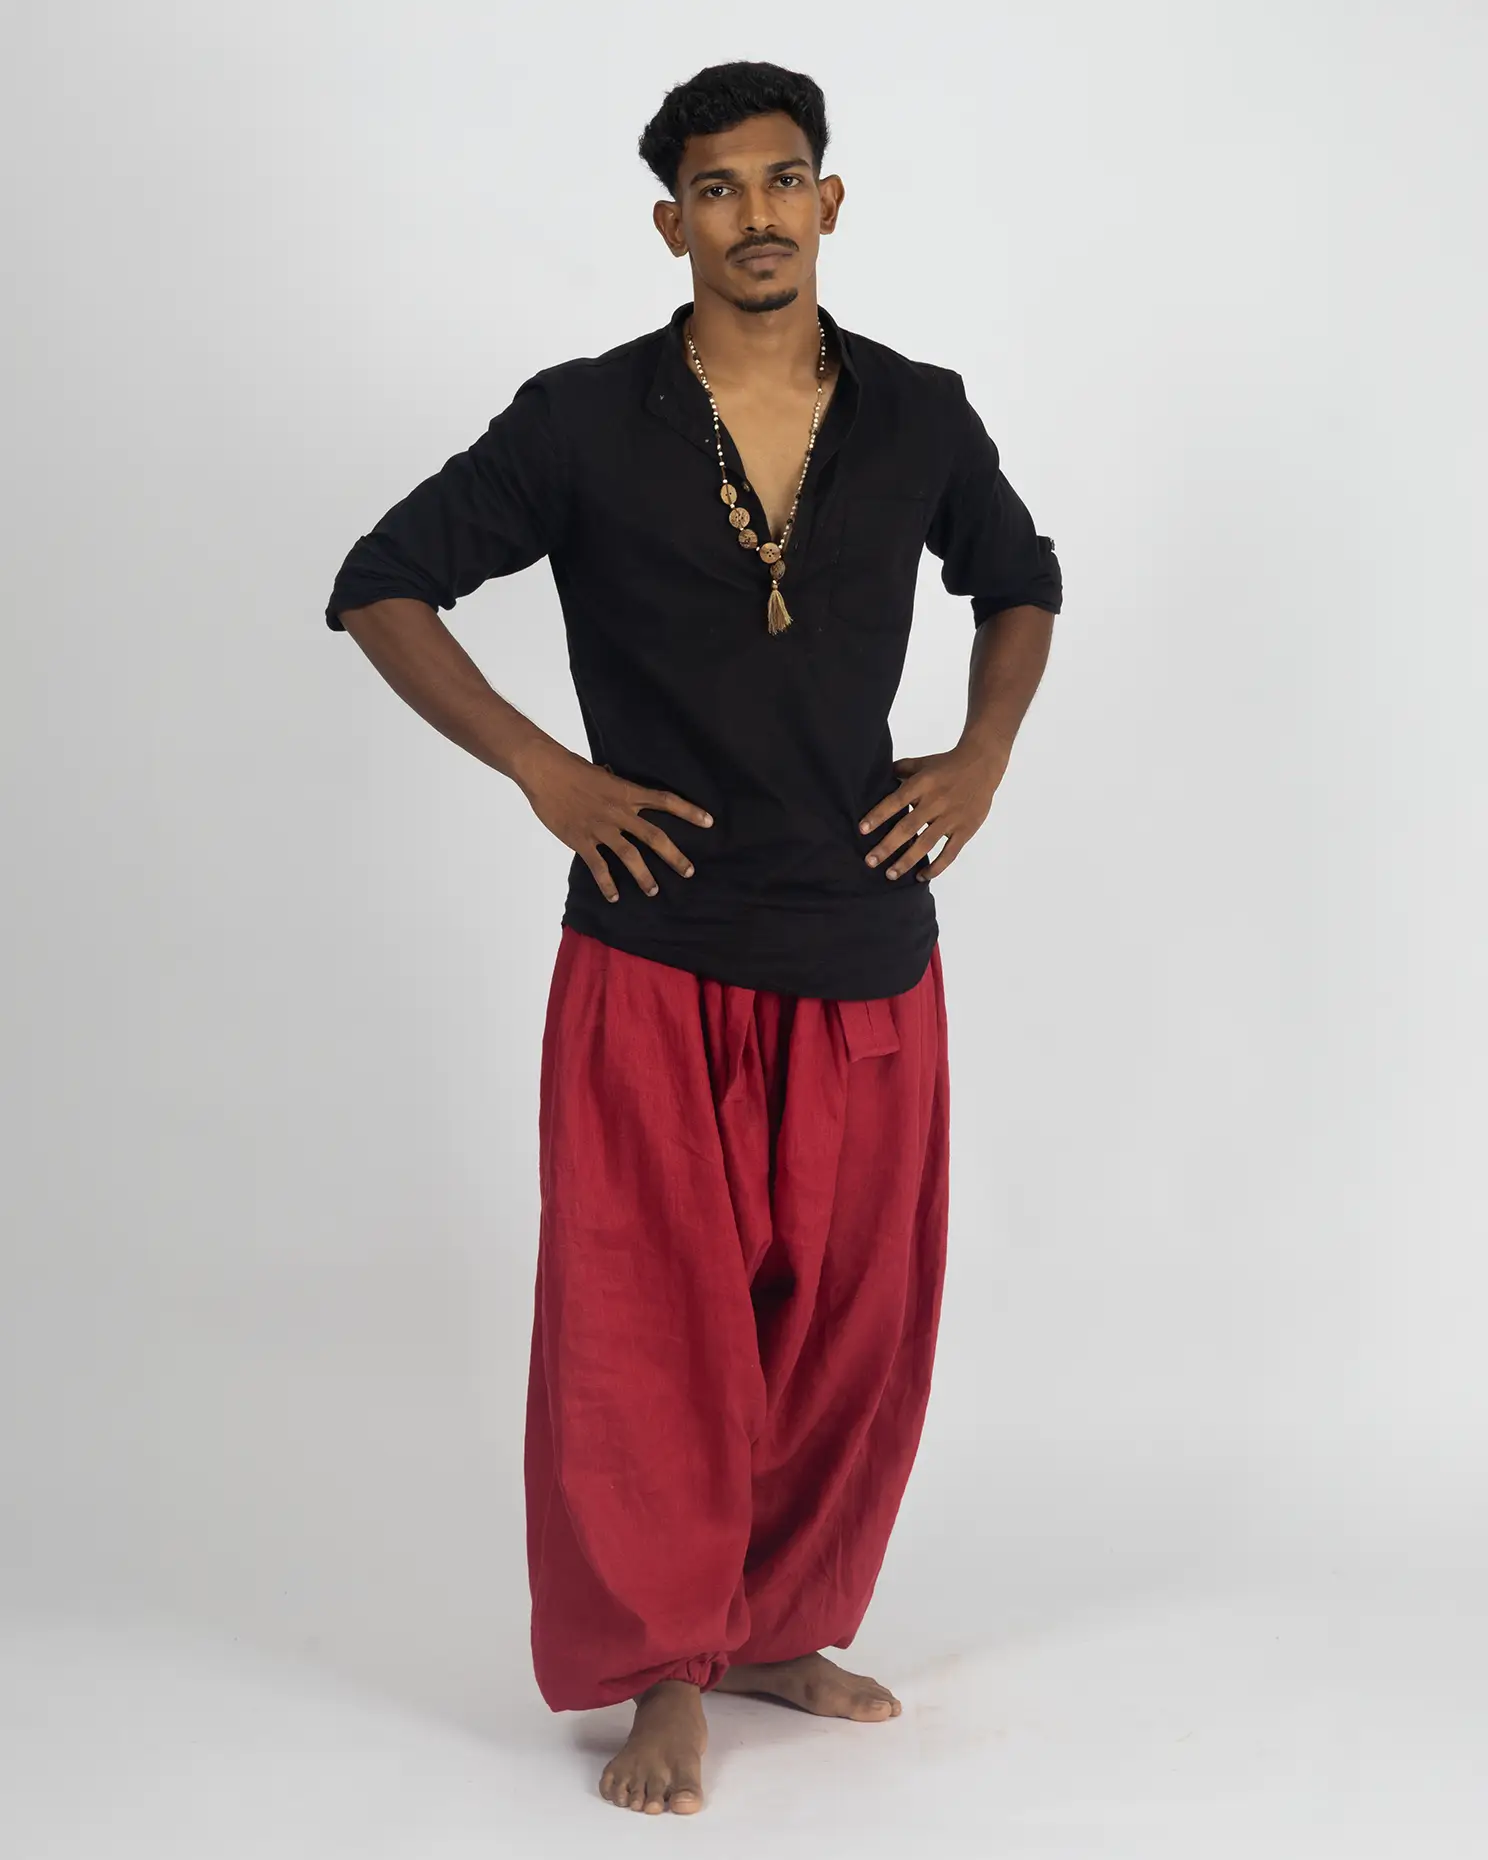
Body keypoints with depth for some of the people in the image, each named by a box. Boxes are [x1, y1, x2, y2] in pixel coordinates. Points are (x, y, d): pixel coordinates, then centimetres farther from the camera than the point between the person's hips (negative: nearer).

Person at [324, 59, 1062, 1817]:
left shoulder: (919, 417, 4)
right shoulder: (583, 422, -4)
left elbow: (1019, 582, 23)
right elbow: (379, 586, 1)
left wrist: (982, 756, 7)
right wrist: (544, 770, -7)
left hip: (866, 955, 3)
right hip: (654, 956, -3)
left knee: (851, 1318, 10)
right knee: (646, 1320, 1)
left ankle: (778, 1626, 29)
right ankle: (665, 1670, 18)